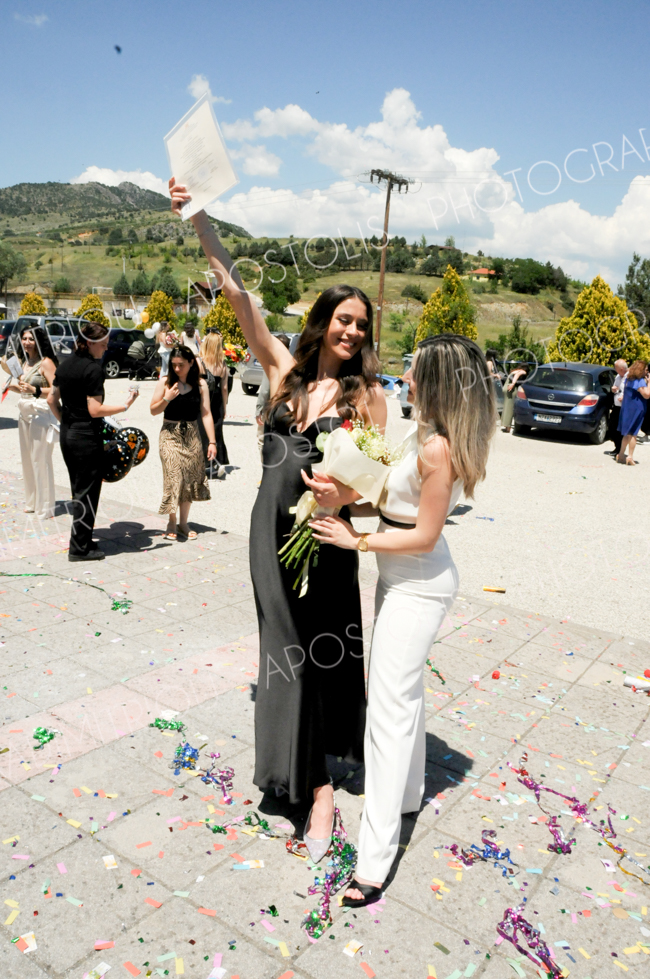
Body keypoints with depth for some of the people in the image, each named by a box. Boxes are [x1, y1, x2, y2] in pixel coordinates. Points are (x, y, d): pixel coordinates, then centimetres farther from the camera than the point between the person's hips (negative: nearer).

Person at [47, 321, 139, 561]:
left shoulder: (65, 364, 9)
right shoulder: (93, 369, -17)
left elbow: (52, 399, 14)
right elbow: (95, 410, -21)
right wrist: (125, 405, -13)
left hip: (67, 434, 9)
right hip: (87, 436, -9)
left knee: (78, 489, 17)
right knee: (87, 492, 1)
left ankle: (81, 541, 25)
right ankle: (80, 548, 7)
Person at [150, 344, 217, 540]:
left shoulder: (200, 384, 0)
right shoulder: (165, 382, -3)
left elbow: (206, 413, -2)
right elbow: (153, 410, 0)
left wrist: (212, 442, -6)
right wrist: (167, 398, -18)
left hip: (192, 436, 2)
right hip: (170, 435, -2)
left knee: (189, 479, 6)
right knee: (174, 477, -10)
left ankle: (183, 523, 18)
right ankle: (171, 523, 5)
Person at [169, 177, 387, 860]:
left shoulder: (366, 392, -2)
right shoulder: (284, 369, 4)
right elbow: (236, 292, 1)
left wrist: (349, 491, -25)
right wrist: (196, 218, -1)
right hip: (273, 527, 3)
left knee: (322, 646, 4)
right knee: (288, 645, 10)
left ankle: (316, 784, 18)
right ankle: (316, 782, 26)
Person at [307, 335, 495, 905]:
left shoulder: (437, 449, -25)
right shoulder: (423, 434, 5)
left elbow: (424, 536, -23)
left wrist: (357, 541, -18)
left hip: (418, 587, -10)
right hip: (403, 580, 10)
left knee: (390, 706, -6)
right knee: (402, 689, 24)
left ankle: (376, 857, 5)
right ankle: (408, 793, 45)